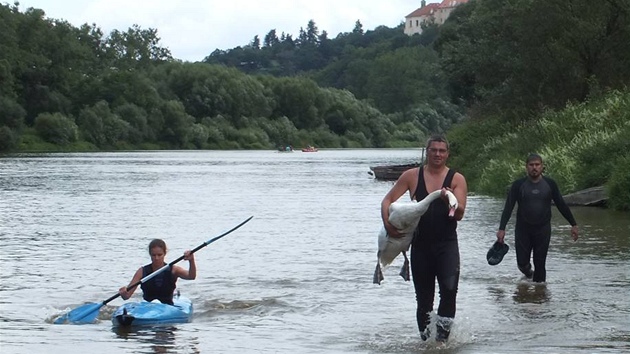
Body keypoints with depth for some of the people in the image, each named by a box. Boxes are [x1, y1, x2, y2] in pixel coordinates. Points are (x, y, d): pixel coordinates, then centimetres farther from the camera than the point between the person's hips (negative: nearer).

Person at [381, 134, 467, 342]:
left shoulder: (456, 179, 1)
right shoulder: (412, 176, 5)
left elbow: (459, 214, -8)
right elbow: (387, 200, 5)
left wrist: (449, 201, -28)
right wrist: (388, 225, -12)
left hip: (447, 244, -2)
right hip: (420, 245, 2)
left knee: (449, 288, -22)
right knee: (423, 298, 9)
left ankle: (442, 337, -13)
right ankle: (425, 340, 23)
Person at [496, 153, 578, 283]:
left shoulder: (550, 184, 1)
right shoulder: (518, 185, -3)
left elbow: (561, 205, 8)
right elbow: (508, 208, -8)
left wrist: (573, 224, 8)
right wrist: (502, 229, -18)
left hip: (543, 229, 0)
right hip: (523, 230, 0)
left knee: (540, 264, -2)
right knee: (522, 263, 3)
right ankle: (528, 273, 35)